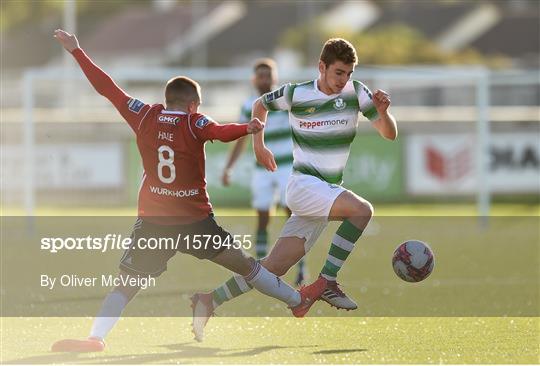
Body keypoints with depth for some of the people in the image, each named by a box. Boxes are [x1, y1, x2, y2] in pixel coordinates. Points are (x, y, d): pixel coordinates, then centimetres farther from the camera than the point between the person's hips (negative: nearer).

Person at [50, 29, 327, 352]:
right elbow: (220, 132, -27)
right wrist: (247, 128, -36)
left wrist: (76, 51, 9)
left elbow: (106, 87, 4)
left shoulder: (145, 116, 1)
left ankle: (96, 337, -19)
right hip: (196, 220, -1)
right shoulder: (194, 123, -6)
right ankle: (298, 300, 29)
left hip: (153, 222, 1)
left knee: (126, 285, 0)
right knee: (245, 265, 13)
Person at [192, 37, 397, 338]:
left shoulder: (356, 92, 1)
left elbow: (390, 135, 0)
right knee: (362, 210, -29)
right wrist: (258, 145, 13)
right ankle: (327, 282, -22)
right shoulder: (296, 94, -4)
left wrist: (383, 112, -20)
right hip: (303, 186, -4)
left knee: (275, 266, 0)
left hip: (329, 193, 4)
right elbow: (261, 104, 17)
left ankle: (210, 301, 9)